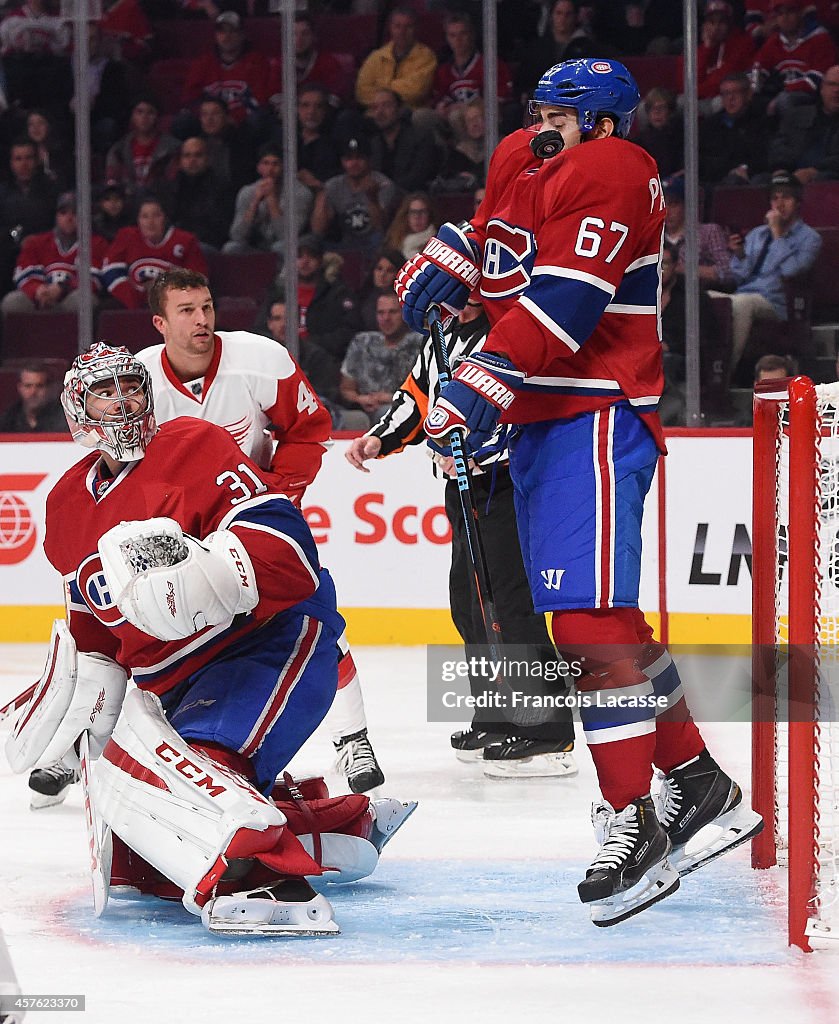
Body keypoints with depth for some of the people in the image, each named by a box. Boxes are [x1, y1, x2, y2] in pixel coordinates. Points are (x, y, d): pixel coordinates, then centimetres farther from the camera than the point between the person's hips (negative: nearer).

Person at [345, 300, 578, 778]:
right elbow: (418, 397, 24)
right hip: (465, 488, 10)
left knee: (504, 602, -14)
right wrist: (380, 439, 11)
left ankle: (548, 737, -13)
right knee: (469, 603, 14)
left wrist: (477, 449, -29)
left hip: (508, 484, -10)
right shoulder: (444, 338, 15)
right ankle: (497, 723, 24)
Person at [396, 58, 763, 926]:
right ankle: (699, 786, 22)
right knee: (594, 615, 13)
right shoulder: (518, 164, 14)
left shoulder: (610, 173, -13)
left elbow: (563, 303, -23)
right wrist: (445, 260, 9)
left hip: (599, 414, -10)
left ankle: (633, 826, -19)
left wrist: (486, 382, -29)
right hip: (537, 420, 10)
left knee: (589, 612, -18)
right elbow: (493, 233, 32)